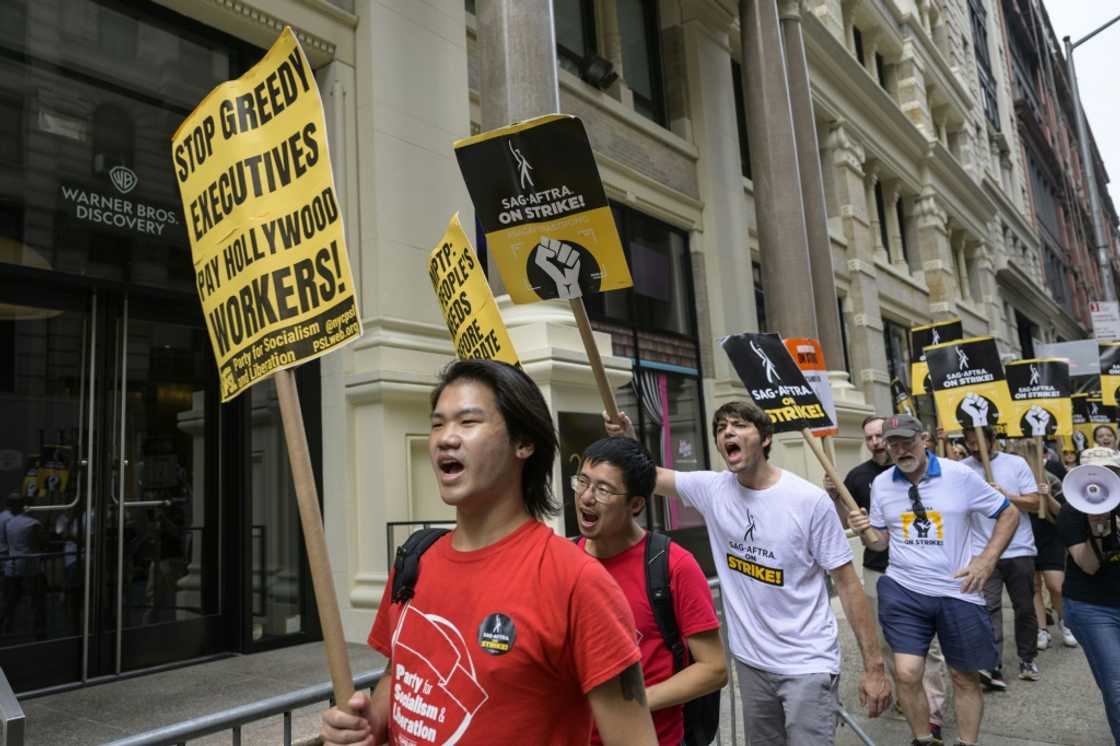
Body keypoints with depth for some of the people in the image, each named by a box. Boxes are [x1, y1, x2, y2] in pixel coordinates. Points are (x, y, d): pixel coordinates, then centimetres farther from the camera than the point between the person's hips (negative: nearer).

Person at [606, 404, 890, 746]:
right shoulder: (711, 489, -4)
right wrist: (628, 440, -19)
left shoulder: (809, 500, -15)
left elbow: (847, 583, -10)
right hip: (750, 660, 5)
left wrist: (874, 665, -9)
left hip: (808, 664, -4)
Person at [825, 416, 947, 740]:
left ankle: (933, 713, 9)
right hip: (877, 571, 2)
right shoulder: (858, 476, -1)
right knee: (886, 641, 13)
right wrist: (834, 497, -12)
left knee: (926, 643, 0)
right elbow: (846, 523, 5)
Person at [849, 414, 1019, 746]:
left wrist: (988, 558, -9)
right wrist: (863, 532, -14)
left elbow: (1008, 514, 1)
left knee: (965, 677, 15)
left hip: (958, 592, -1)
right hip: (903, 591, 1)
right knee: (907, 674, -5)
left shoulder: (960, 475, -9)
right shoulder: (881, 484, -1)